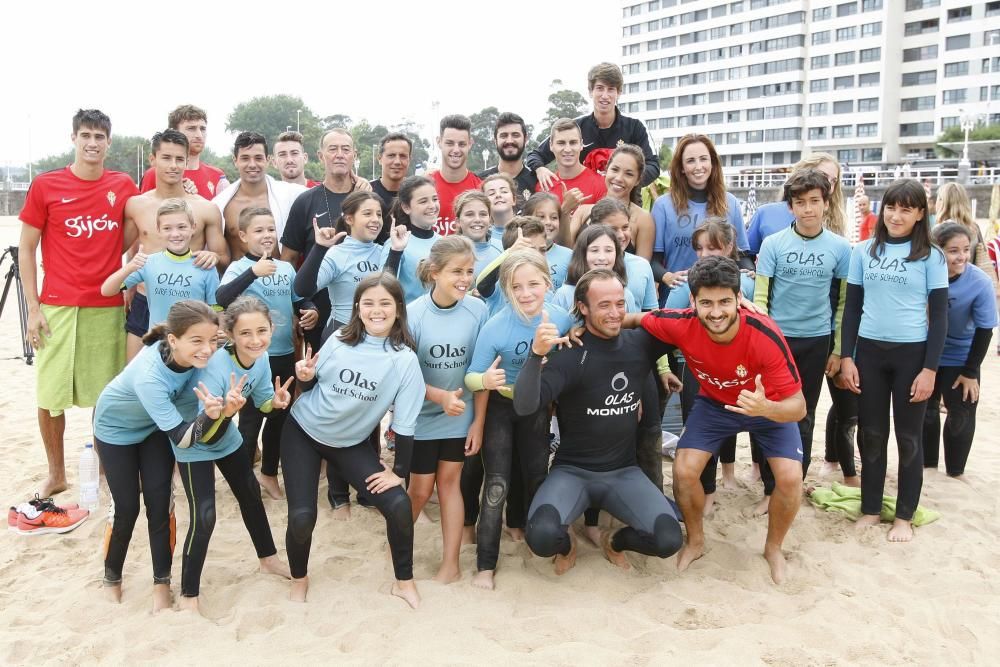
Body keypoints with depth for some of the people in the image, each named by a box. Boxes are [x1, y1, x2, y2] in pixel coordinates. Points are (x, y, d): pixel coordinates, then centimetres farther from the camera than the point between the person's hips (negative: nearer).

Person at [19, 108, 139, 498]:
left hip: (108, 308, 1)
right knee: (51, 396, 4)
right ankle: (56, 474, 21)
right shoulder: (45, 185, 0)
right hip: (57, 306, -1)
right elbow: (26, 249, 3)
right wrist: (33, 308, -3)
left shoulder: (124, 186, 5)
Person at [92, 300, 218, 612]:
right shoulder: (149, 376, -43)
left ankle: (162, 582, 17)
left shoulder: (195, 354, -29)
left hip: (157, 424, 4)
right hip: (117, 427, -4)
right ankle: (111, 578, 28)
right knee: (128, 509, 2)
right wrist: (212, 414, -59)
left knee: (159, 505, 2)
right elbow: (181, 437, -41)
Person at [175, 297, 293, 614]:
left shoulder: (261, 358, -19)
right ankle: (188, 595, 6)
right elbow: (204, 437, -37)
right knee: (203, 516, -13)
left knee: (251, 495, 19)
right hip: (195, 445, -7)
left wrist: (277, 400, -24)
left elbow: (262, 402, -2)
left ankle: (268, 558, 42)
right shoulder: (217, 366, -38)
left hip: (228, 439, 7)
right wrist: (223, 413, -57)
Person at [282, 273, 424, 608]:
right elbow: (312, 383, 3)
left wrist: (399, 470, -11)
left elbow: (404, 422, -13)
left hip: (350, 443, 0)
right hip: (303, 431, 1)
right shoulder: (340, 339, -11)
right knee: (302, 517, -10)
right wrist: (304, 376, -19)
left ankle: (404, 582, 10)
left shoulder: (405, 360, -17)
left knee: (399, 504, -14)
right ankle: (299, 580, 23)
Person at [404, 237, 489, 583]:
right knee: (420, 490, 6)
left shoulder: (477, 310, -13)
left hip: (460, 417, 1)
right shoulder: (413, 313, -17)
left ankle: (451, 564, 18)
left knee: (450, 482, 8)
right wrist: (441, 396, -27)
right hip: (420, 417, -1)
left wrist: (478, 421, -4)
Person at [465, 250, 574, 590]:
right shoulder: (495, 328, -29)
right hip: (499, 407, -3)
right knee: (497, 485, -6)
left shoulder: (562, 319, -19)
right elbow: (470, 377, -25)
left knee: (537, 476, 17)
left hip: (537, 407, 3)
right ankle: (485, 566, 5)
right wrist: (485, 380, -44)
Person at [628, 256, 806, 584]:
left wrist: (766, 409, -53)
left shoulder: (766, 336, -37)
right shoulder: (683, 324, -31)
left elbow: (798, 406, -32)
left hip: (771, 407, -1)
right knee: (684, 471, -15)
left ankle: (774, 547, 13)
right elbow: (636, 319, -10)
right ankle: (696, 541, 15)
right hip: (714, 403, 2)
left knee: (790, 478, -19)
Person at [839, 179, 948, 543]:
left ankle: (904, 516, 21)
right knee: (871, 434, 10)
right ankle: (870, 508, 24)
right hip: (869, 351, 2)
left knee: (908, 438, 8)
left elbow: (939, 314, -2)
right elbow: (852, 307, 6)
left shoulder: (931, 257, -2)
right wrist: (846, 357, 0)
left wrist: (930, 368, -8)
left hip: (912, 354, -2)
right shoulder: (864, 251, 4)